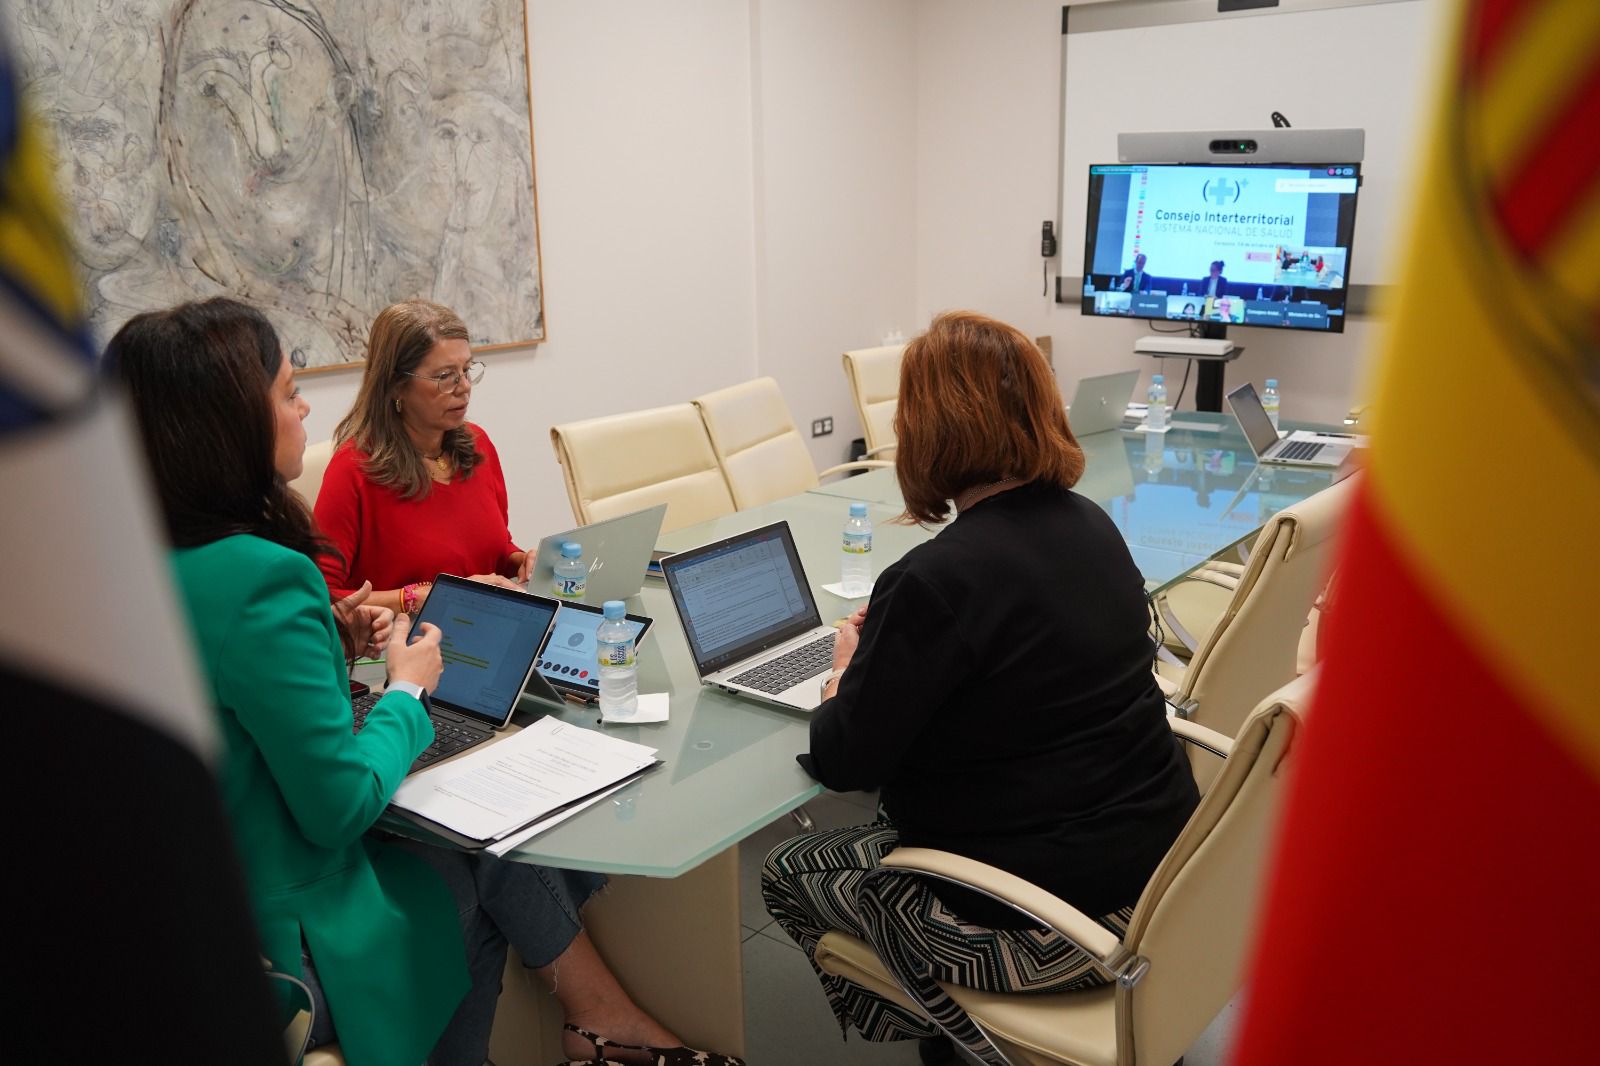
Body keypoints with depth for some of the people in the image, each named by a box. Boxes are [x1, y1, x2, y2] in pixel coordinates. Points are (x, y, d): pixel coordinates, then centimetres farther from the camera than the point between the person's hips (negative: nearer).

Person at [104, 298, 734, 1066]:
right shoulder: (257, 580, -29)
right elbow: (341, 808, -23)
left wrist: (332, 646, 1)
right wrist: (408, 688, -8)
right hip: (281, 941, -8)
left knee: (475, 854, 14)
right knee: (495, 857, 10)